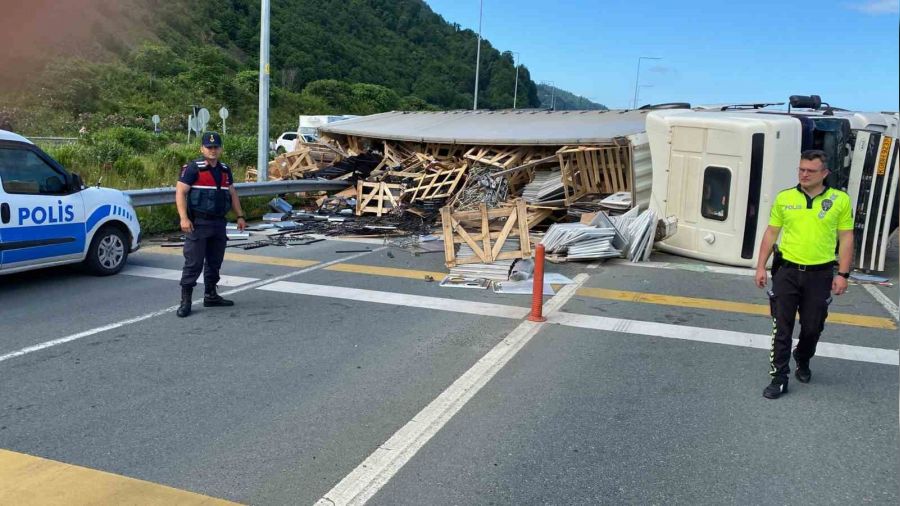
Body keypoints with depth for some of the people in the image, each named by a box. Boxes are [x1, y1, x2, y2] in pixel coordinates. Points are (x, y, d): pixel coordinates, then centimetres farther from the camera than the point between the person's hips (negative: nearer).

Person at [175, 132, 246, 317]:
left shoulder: (225, 170, 13)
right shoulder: (193, 168, -7)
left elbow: (232, 193, 21)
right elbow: (180, 192, -11)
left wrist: (240, 216, 15)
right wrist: (184, 218, -21)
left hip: (219, 223, 7)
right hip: (198, 223, -7)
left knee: (215, 262, 14)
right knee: (193, 263, -6)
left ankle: (211, 296, 27)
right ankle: (185, 301, 0)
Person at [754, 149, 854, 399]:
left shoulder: (840, 200, -1)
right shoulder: (784, 198, 2)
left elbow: (846, 239, 2)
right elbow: (770, 233, 8)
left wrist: (843, 274, -3)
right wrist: (761, 267, 4)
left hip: (820, 275, 0)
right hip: (786, 271, 1)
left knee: (813, 327, 11)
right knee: (782, 327, 1)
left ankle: (803, 361, 39)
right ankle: (779, 377, 8)